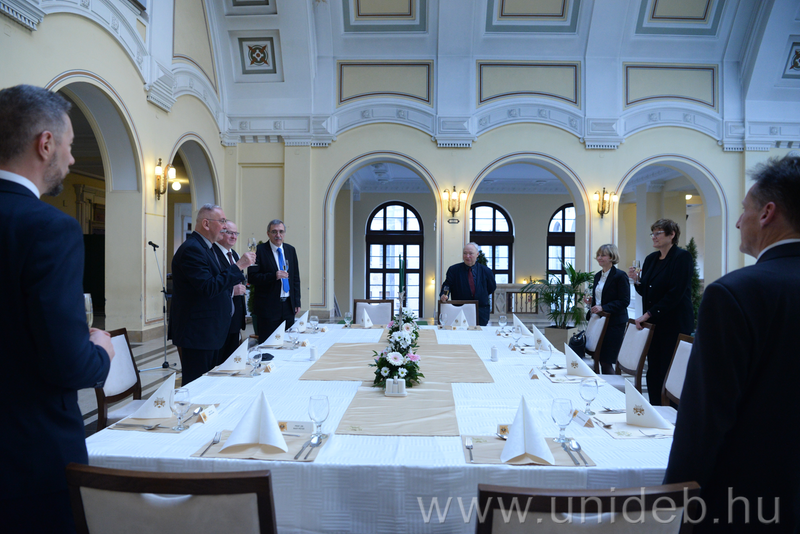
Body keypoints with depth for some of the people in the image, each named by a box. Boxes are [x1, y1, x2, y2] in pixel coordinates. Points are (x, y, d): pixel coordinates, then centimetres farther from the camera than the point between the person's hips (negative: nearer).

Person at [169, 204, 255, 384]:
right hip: (196, 334, -10)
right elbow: (209, 288, -25)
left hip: (210, 333, 10)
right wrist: (238, 266, -21)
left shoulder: (207, 248, 15)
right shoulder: (191, 249, -17)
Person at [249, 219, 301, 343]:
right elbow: (252, 277, -10)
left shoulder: (291, 250, 11)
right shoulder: (260, 250, -4)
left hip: (288, 305, 5)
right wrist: (273, 276, -23)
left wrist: (297, 302, 10)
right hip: (268, 307, -4)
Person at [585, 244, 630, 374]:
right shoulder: (597, 276, 13)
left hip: (614, 323, -7)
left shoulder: (620, 275, -10)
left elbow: (624, 301, -15)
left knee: (606, 360, -5)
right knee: (597, 358, 8)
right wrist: (591, 300, 1)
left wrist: (603, 308, -23)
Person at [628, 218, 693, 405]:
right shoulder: (651, 259, 12)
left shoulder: (682, 257, -9)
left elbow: (675, 293, -17)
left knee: (669, 373, -5)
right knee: (653, 372, 7)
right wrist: (637, 280, -4)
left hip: (674, 325, -7)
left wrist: (648, 314, -15)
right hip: (653, 324, 7)